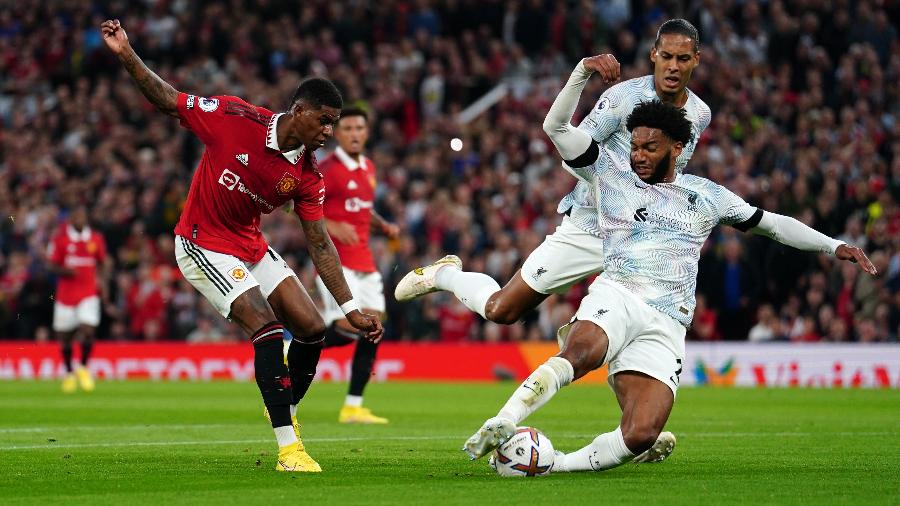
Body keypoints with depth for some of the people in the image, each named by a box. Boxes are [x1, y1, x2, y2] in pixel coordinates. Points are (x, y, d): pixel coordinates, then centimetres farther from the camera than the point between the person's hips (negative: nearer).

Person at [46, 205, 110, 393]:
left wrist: (103, 281, 2)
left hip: (89, 294, 0)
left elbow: (104, 263, 16)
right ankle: (69, 372, 27)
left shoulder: (96, 239, 4)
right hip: (65, 294, 0)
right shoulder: (60, 239, -2)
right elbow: (51, 264, -1)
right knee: (64, 336, 6)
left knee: (88, 331, -15)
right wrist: (65, 271, -20)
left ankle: (83, 368, 6)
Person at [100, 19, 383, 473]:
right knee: (268, 328, -21)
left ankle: (285, 413, 27)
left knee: (312, 329, 1)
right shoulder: (235, 119, -21)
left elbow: (320, 245, -4)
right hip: (203, 244, -6)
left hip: (252, 246, 7)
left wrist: (350, 308, -9)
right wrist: (127, 57, -25)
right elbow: (167, 100, -12)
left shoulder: (308, 176, -8)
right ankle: (287, 446, -18)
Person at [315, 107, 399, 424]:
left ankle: (353, 407, 5)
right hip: (335, 261, -8)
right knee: (348, 327, -20)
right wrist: (333, 227, -27)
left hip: (364, 262, 8)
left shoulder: (368, 169, 15)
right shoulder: (328, 169, -10)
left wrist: (383, 226, 12)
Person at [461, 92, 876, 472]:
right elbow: (556, 126, 7)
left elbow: (772, 223, 29)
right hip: (616, 298, -2)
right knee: (580, 354, -41)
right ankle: (503, 425, -50)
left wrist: (834, 246, 24)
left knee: (640, 437, -22)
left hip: (666, 327, 2)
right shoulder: (609, 171, 15)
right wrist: (583, 71, -6)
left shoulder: (706, 195, 20)